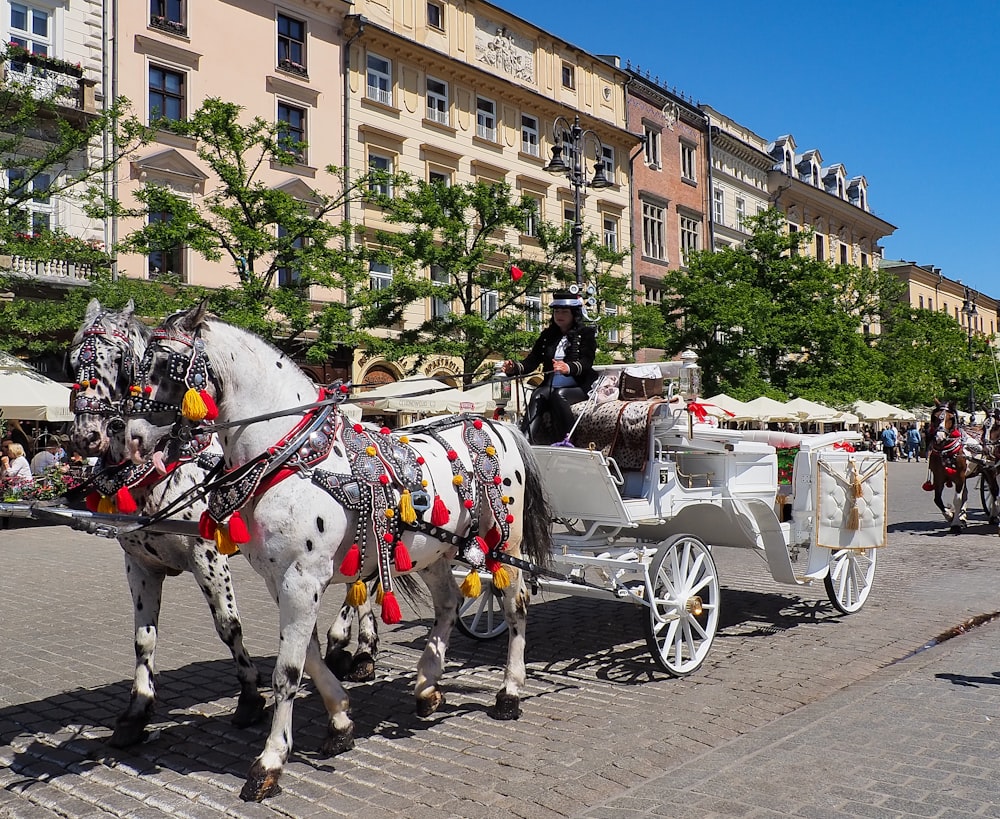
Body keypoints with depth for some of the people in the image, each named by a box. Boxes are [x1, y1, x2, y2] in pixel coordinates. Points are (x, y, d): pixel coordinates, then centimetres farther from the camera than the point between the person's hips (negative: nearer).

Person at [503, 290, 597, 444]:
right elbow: (532, 361, 9)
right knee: (537, 396, -29)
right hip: (551, 385, 3)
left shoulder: (586, 333, 5)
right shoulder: (547, 335, 19)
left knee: (558, 395, -34)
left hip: (578, 387, -3)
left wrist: (568, 368, -35)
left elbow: (586, 362, -12)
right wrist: (514, 368, -14)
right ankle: (527, 441, -47)